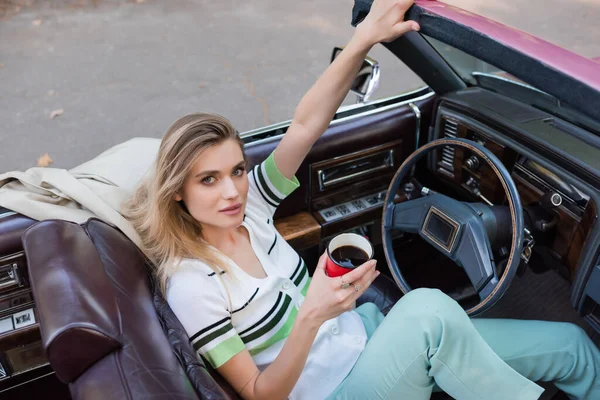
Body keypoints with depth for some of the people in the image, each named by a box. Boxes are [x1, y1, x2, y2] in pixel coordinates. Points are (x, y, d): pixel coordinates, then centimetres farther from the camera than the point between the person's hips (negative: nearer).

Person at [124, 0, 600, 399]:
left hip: (363, 328, 6)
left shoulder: (246, 208, -4)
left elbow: (305, 126, -11)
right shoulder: (191, 287, -19)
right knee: (427, 308, -37)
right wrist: (311, 316, -33)